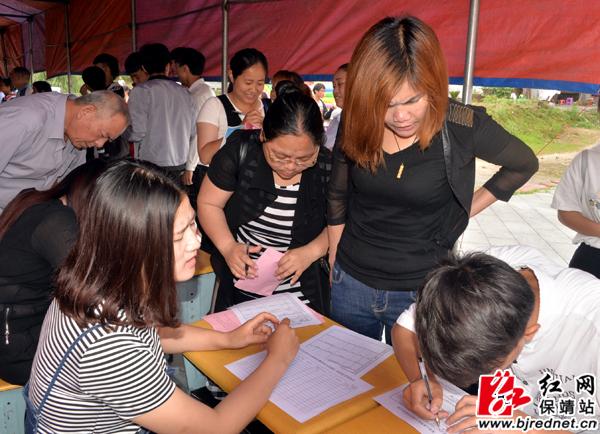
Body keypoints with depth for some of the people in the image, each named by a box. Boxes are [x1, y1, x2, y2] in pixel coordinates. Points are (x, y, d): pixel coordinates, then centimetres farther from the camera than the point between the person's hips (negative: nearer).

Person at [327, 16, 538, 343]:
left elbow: (524, 164, 1)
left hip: (420, 292, -3)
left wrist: (465, 209, -2)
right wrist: (334, 262, 11)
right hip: (350, 283, 3)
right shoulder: (356, 125, -10)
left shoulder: (462, 127, -18)